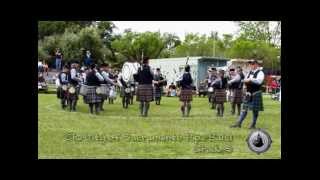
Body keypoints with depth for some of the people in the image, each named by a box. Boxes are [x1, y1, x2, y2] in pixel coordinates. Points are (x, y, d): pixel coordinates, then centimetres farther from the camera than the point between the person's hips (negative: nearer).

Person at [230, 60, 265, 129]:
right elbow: (245, 80, 15)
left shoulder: (260, 73, -7)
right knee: (244, 108, 5)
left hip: (256, 93, -6)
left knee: (255, 109, 2)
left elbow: (259, 81, -23)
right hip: (248, 93, 6)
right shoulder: (250, 72, 14)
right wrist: (246, 81, -7)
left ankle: (253, 125, 12)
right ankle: (239, 123, 4)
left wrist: (250, 79, -26)